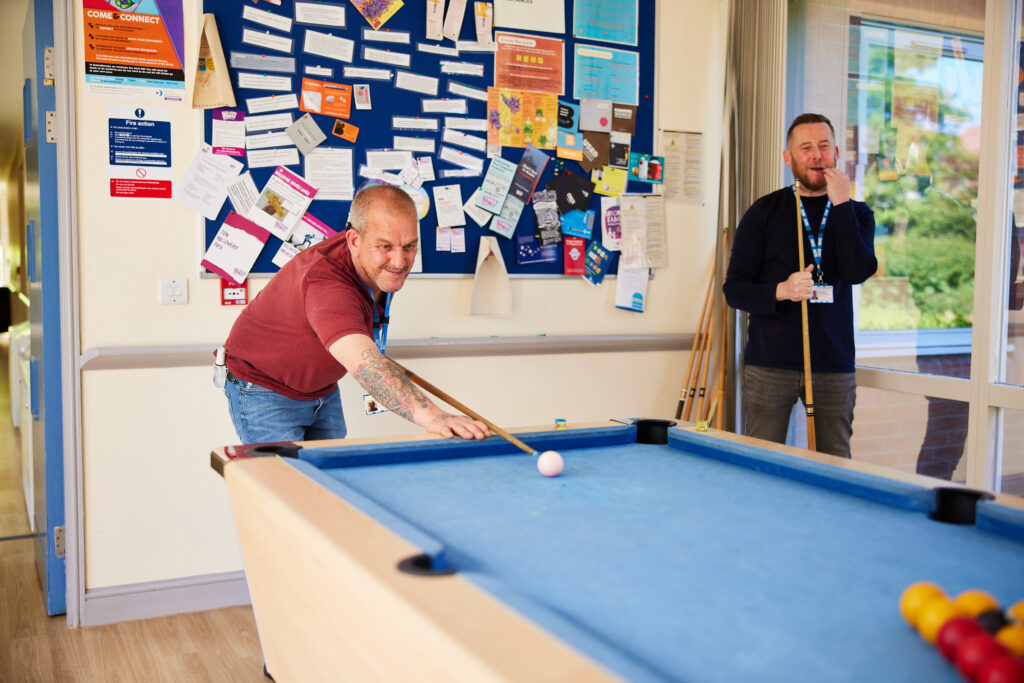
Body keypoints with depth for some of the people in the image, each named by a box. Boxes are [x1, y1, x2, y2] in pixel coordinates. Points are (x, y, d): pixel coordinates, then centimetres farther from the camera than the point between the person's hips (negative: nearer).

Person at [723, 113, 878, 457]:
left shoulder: (856, 213, 9)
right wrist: (780, 291, -18)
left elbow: (859, 271, -11)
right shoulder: (764, 212, 3)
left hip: (834, 365, 2)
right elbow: (734, 289, 0)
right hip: (770, 364, -1)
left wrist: (841, 204, -11)